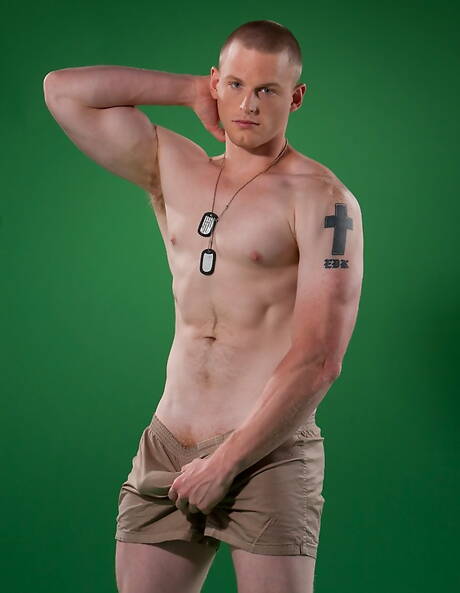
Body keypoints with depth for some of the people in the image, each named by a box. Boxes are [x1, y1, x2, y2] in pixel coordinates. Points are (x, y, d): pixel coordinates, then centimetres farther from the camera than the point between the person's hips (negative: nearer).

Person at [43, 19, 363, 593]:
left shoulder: (320, 200, -7)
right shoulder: (173, 169, 12)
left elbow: (319, 360, -13)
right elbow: (63, 91, 11)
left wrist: (224, 464, -13)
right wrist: (192, 90, 8)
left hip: (267, 455, -5)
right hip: (165, 450, 5)